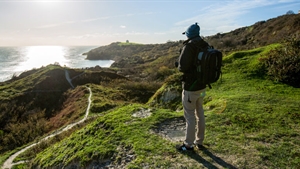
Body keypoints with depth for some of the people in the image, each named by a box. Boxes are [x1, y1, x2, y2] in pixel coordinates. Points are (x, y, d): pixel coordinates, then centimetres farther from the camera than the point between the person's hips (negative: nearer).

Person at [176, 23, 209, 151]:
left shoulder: (189, 46, -18)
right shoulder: (206, 46, 7)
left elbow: (182, 67, -23)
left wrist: (179, 65, -1)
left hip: (190, 87, -8)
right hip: (201, 86, 8)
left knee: (190, 116, 4)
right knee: (200, 114, 17)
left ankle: (188, 145, 19)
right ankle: (199, 142, 31)